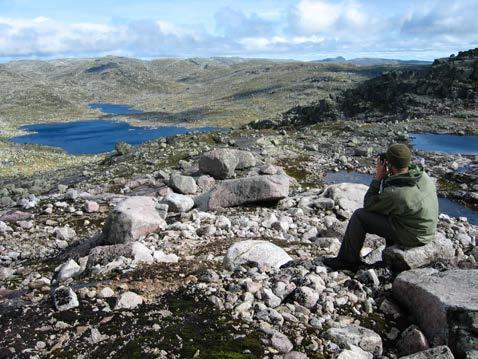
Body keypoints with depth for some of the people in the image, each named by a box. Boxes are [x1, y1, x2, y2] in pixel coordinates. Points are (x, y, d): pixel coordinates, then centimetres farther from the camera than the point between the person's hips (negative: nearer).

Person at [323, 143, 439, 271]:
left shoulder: (393, 193, -31)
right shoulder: (424, 176, -8)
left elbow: (368, 205, -13)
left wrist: (378, 178, -12)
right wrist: (387, 177, -2)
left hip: (409, 236, -8)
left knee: (359, 215, -5)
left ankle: (348, 261, 10)